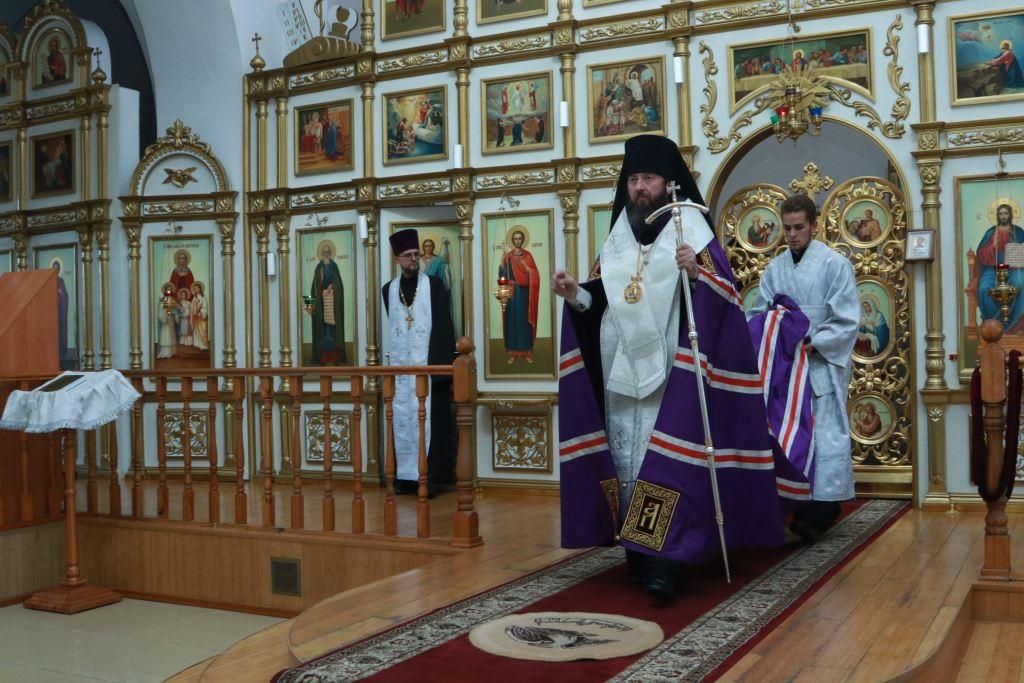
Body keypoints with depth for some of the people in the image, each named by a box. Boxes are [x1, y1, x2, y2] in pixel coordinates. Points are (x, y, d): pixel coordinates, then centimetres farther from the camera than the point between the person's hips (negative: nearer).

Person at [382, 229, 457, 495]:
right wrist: (393, 362, 12)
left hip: (430, 364, -3)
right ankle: (405, 475, 10)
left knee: (432, 420, -3)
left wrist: (446, 361, -10)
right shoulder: (389, 289, 10)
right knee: (403, 420, 4)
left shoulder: (434, 284, 0)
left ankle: (433, 476, 1)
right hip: (401, 366, 3)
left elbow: (444, 325, -3)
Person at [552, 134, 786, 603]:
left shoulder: (691, 228, -1)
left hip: (669, 369, -6)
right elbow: (601, 301, 15)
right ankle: (638, 554, 16)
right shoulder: (618, 235, 14)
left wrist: (699, 273, -27)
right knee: (624, 456, 6)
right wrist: (575, 293, -3)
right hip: (621, 368, 6)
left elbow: (726, 296, -8)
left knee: (663, 459, -11)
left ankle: (663, 561, -10)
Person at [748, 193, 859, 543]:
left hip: (823, 363, -4)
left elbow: (846, 321, -8)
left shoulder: (835, 264, -4)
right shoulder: (774, 269, 8)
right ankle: (796, 505, 14)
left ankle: (822, 507, -3)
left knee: (824, 435, -6)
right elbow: (759, 315, 9)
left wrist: (813, 343, -18)